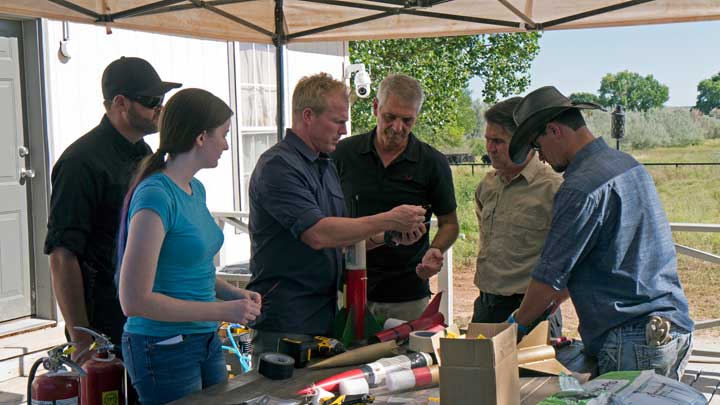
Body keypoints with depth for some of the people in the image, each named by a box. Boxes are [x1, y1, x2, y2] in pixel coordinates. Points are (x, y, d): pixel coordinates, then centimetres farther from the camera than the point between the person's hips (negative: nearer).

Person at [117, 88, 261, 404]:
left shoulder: (195, 189, 8)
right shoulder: (155, 196, -19)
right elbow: (135, 300, -23)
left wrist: (233, 293, 4)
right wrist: (223, 311, -19)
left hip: (206, 341, 9)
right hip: (164, 350, -9)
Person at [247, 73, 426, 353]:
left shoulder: (327, 166, 15)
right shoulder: (278, 166, -15)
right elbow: (318, 234, -26)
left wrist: (390, 236, 1)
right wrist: (388, 220, -20)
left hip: (325, 315, 8)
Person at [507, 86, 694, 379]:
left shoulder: (582, 187, -18)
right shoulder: (628, 164, 12)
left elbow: (550, 275, -14)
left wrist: (518, 322, 3)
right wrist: (560, 296, 26)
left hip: (633, 341, -10)